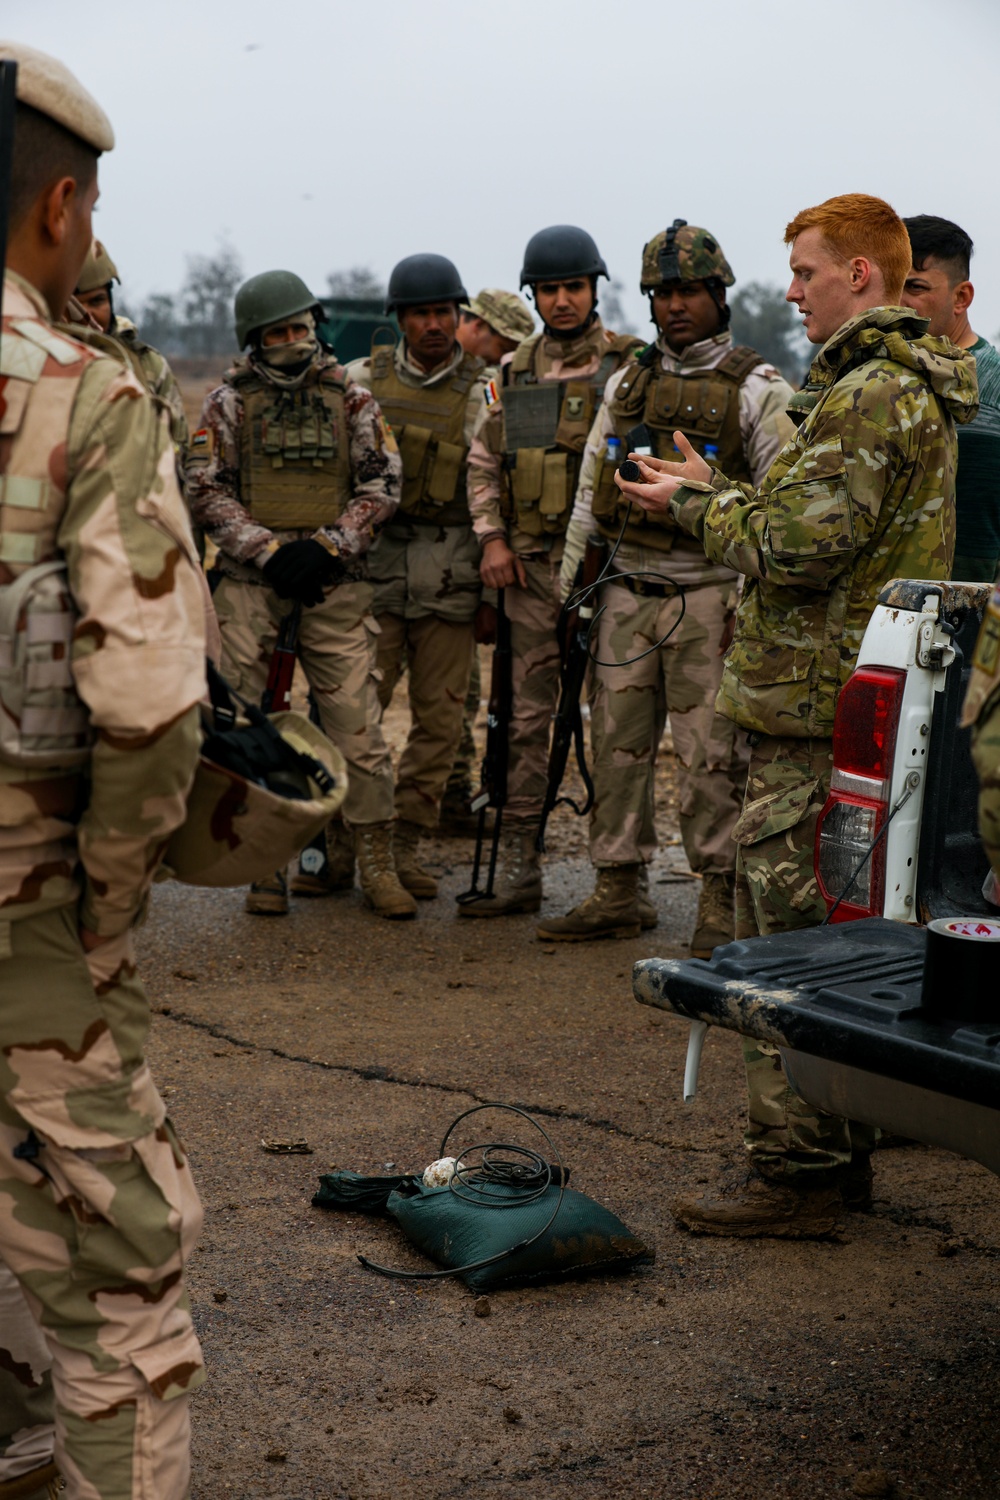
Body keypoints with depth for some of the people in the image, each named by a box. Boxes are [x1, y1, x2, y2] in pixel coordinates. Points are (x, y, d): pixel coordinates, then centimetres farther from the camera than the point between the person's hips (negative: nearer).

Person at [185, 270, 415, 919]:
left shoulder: (351, 398, 9)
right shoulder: (229, 402, 7)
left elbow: (383, 484, 4)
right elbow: (207, 492, 2)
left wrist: (327, 547, -9)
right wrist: (269, 550, -10)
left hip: (335, 585, 0)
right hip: (250, 582, 0)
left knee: (357, 725, -5)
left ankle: (374, 864, 5)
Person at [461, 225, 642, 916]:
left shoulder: (632, 366, -1)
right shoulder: (517, 372, 13)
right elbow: (484, 461, 17)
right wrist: (492, 538, 5)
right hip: (532, 565, 4)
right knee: (529, 717, 7)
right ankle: (519, 868, 12)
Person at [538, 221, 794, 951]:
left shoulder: (758, 389, -2)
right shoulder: (628, 383, 13)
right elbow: (591, 490, 17)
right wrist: (570, 583, 12)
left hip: (711, 594, -5)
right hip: (629, 590, 5)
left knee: (710, 753, -3)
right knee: (618, 742, 7)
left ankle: (722, 902, 8)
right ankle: (619, 893, 17)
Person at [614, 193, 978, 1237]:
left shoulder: (868, 396, -16)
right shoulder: (916, 391, 18)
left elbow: (799, 546, -21)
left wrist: (698, 504, -5)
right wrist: (719, 494, 13)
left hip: (816, 711, -11)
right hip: (862, 706, 11)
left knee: (786, 941, -5)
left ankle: (795, 1169, 2)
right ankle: (839, 1149, 24)